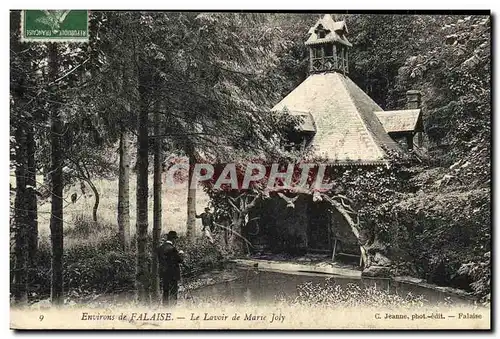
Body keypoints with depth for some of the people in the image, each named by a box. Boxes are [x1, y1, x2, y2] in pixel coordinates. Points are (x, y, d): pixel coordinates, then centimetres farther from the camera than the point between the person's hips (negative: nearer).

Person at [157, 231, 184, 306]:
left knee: (165, 291, 15)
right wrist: (180, 254, 6)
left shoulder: (160, 247, 5)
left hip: (163, 273, 7)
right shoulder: (172, 248, -18)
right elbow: (180, 260, -14)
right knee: (173, 292, 0)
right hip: (173, 273, -7)